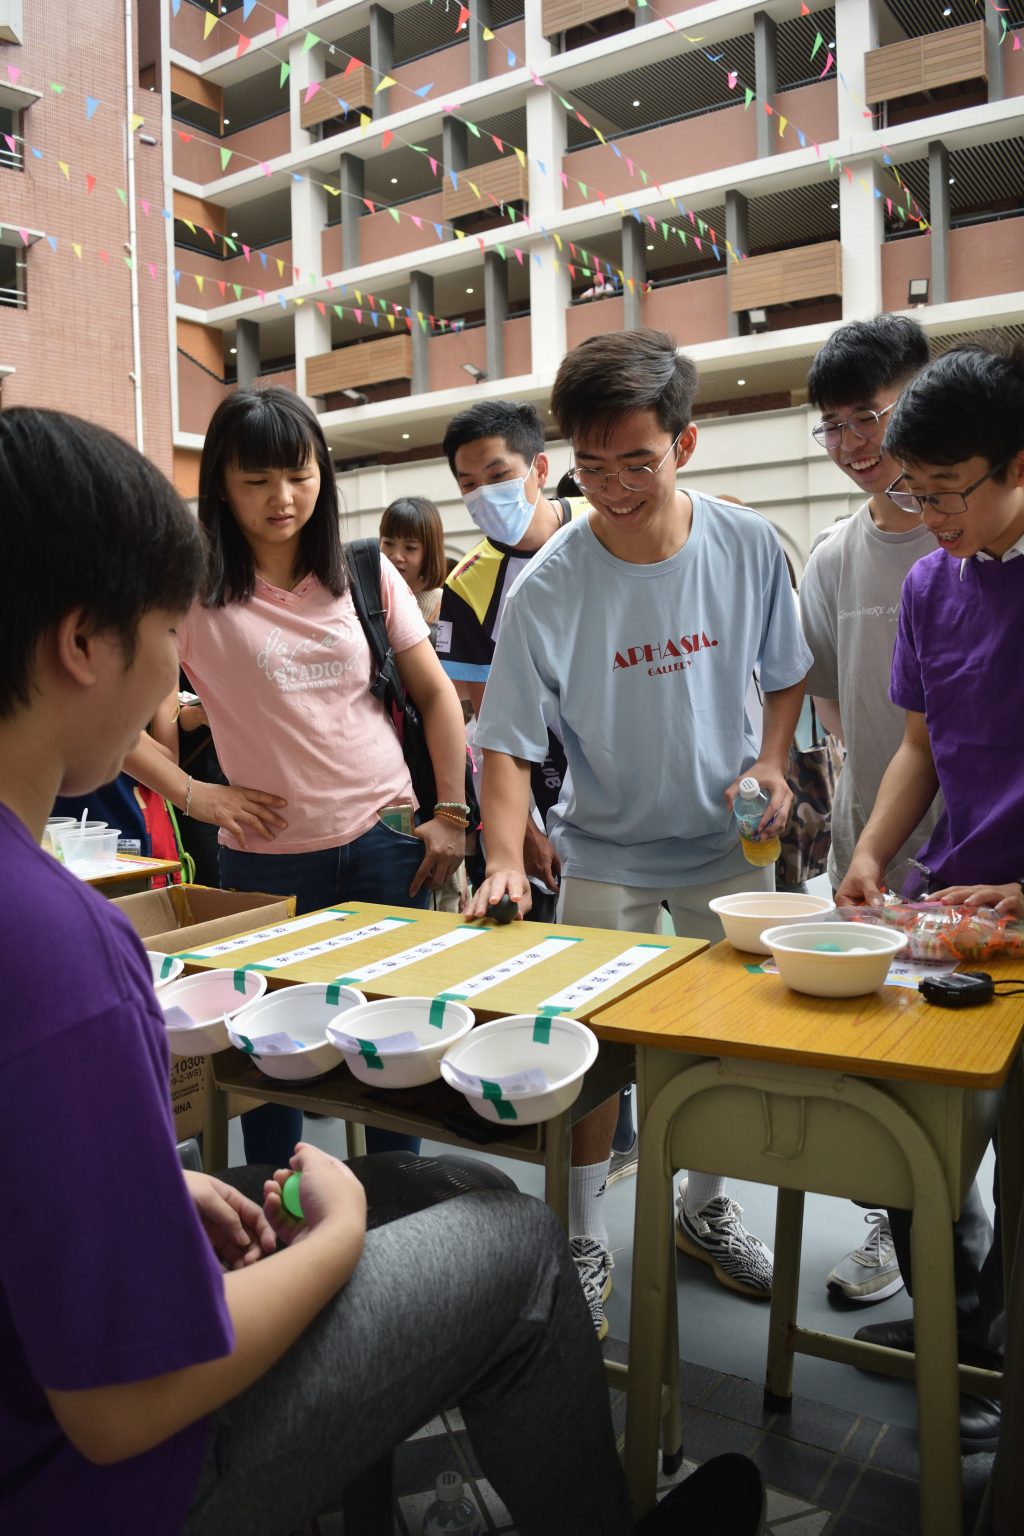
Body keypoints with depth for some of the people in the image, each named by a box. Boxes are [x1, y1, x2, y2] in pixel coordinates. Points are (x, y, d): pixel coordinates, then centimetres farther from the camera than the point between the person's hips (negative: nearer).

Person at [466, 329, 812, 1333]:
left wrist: (771, 759, -9)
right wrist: (505, 858, -29)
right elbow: (508, 744, -15)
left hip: (729, 845, 3)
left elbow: (786, 673, 7)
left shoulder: (748, 546, -9)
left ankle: (704, 1207, 38)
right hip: (606, 854, -2)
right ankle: (583, 1234, 27)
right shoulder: (547, 588, -18)